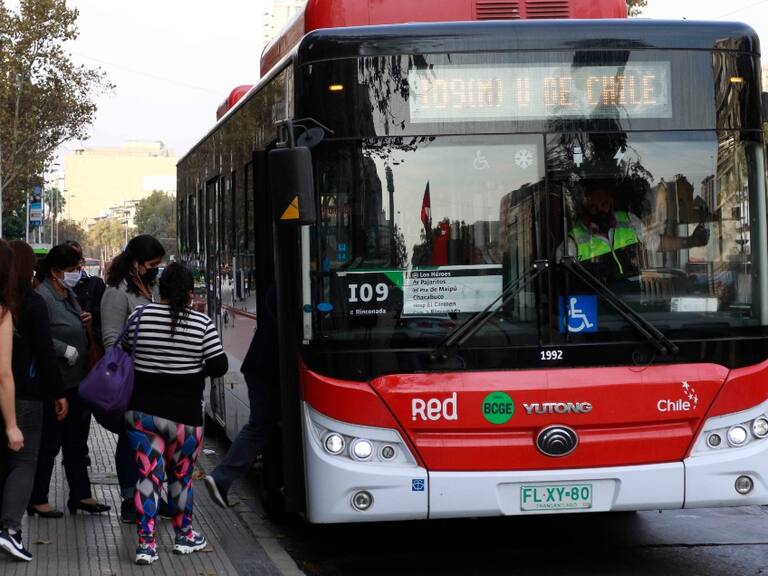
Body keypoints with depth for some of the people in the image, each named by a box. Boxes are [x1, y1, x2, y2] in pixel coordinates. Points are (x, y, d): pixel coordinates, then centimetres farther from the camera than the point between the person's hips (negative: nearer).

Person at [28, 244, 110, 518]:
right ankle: (37, 500, 9)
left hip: (74, 381, 9)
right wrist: (67, 350, -22)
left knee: (76, 441, 15)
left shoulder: (68, 294, 12)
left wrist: (84, 323, 8)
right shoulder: (42, 297, -17)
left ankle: (80, 495, 24)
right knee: (49, 443, -1)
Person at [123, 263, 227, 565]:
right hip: (184, 414, -1)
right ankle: (184, 536, 28)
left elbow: (124, 349, 12)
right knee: (181, 476, 15)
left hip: (142, 411, 1)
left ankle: (145, 543, -2)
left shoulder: (140, 316, -4)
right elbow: (219, 367, -6)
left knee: (148, 475, 4)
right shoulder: (202, 323, -9)